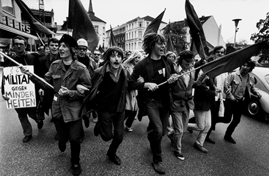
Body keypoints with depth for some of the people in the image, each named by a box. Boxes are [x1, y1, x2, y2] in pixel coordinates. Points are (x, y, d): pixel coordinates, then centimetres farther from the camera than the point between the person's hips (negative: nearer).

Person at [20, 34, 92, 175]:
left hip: (73, 110, -3)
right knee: (62, 137, 17)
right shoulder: (54, 65, -1)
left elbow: (87, 90, -12)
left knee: (74, 139, 4)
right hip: (58, 108, 3)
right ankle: (62, 142, 57)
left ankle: (75, 163, 33)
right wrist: (31, 76, -5)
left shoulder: (80, 68, -14)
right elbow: (46, 84, 5)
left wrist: (70, 93, -22)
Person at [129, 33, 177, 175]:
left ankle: (152, 143, 51)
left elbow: (174, 74, 19)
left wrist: (173, 78, -5)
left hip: (165, 100, 5)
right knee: (158, 130, -17)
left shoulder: (167, 62, 2)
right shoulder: (143, 64, -13)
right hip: (150, 101, -5)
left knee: (162, 131, 14)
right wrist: (146, 84, -27)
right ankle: (157, 160, 10)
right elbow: (131, 83, -13)